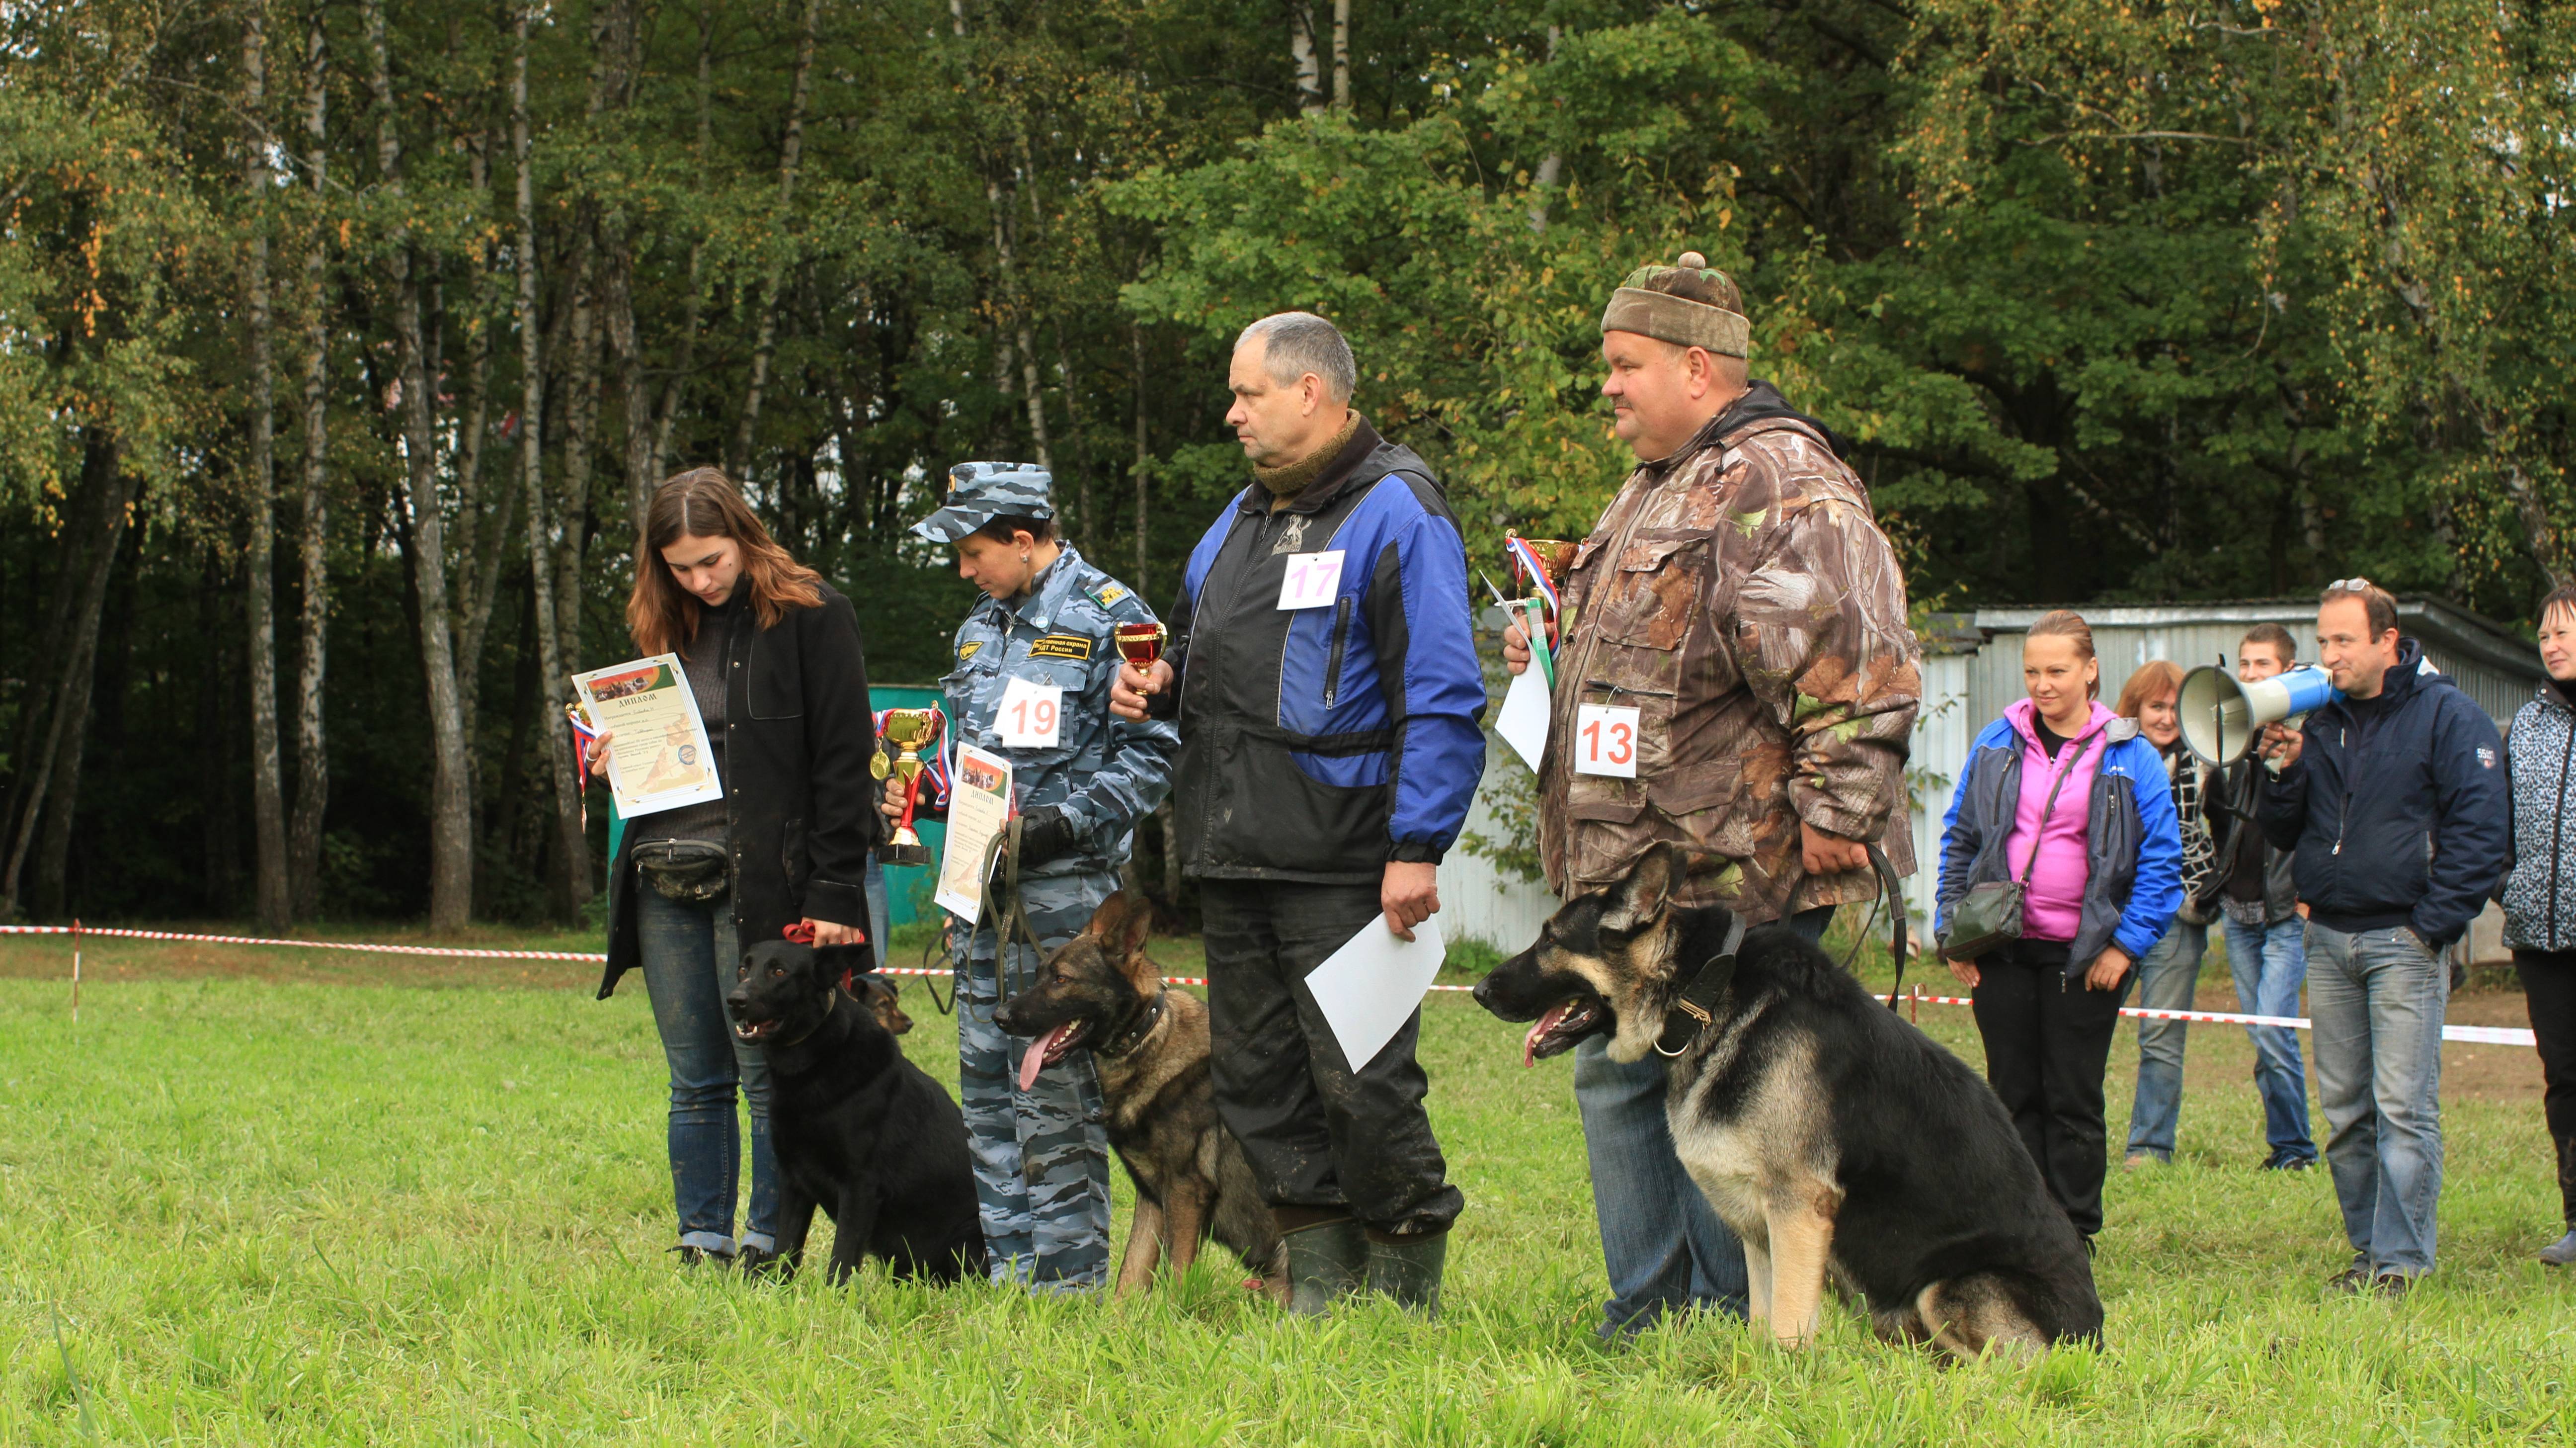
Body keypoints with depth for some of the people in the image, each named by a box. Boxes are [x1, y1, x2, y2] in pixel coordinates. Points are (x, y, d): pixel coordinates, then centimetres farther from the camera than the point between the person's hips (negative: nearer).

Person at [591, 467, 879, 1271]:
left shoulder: (810, 615, -4)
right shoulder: (670, 626, 16)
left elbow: (843, 760, -8)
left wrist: (835, 893, -13)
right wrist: (613, 759, 4)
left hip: (758, 883, -6)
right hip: (665, 881, 6)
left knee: (769, 1076, -3)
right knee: (695, 1080, 8)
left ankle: (769, 1249, 2)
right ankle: (701, 1248, 13)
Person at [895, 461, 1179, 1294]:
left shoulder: (1111, 619, -6)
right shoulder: (981, 628, 19)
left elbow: (1151, 755, -10)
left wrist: (1068, 822, -19)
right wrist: (919, 797, 10)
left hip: (1065, 886, -8)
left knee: (1055, 1087, -7)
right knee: (986, 1083, 9)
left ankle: (1068, 1273, -2)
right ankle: (1005, 1264, 16)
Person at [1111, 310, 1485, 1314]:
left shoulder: (1394, 514, -7)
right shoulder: (1245, 517, 19)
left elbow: (1442, 703, -13)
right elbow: (1206, 656, 33)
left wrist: (1418, 848, -19)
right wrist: (1159, 684, 9)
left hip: (1341, 866, -9)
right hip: (1236, 857, 9)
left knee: (1360, 1082, -8)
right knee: (1259, 1080, 9)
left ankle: (1407, 1295, 5)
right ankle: (1321, 1288, 17)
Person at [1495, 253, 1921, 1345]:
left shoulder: (1778, 483, -14)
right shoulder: (1655, 489, 20)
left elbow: (1854, 664, -22)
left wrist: (1832, 813, -24)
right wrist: (1555, 657, 16)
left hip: (1735, 863, -11)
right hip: (1633, 862, 11)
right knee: (1614, 1071, 12)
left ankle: (1732, 1325, 2)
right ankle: (1643, 1316, 20)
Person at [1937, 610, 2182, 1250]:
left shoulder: (2129, 757, -2)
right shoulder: (1996, 746, 6)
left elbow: (2162, 859, -2)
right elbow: (1959, 841, 11)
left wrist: (2127, 944, -8)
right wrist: (1953, 932, 3)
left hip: (2083, 956, -2)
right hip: (2001, 950, 3)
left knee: (2074, 1099, 3)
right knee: (2013, 1094, 6)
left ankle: (2075, 1238, 11)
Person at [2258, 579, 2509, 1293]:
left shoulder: (2447, 715, -4)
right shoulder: (2319, 720, 13)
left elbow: (2481, 829, -8)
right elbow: (2282, 832, 16)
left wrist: (2434, 924, -12)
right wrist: (2285, 770, -2)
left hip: (2405, 940, -6)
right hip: (2328, 939, 6)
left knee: (2403, 1109, -8)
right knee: (2345, 1111, 8)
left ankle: (2401, 1260, -7)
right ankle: (2368, 1250, 14)